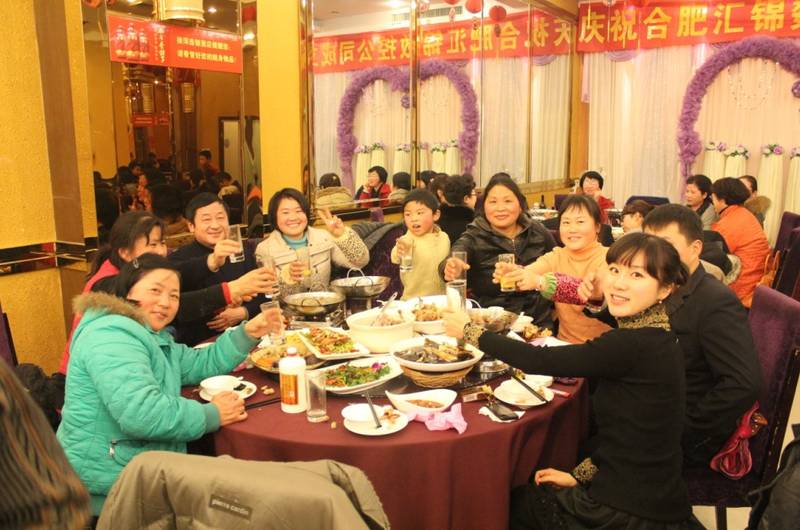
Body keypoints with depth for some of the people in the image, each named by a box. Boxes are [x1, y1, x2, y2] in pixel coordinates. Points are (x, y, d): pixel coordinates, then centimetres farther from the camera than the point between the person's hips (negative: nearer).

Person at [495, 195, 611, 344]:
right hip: (564, 342, 4)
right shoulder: (557, 256, 7)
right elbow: (529, 271, -14)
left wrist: (541, 282, -38)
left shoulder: (608, 258, -7)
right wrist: (512, 272, -36)